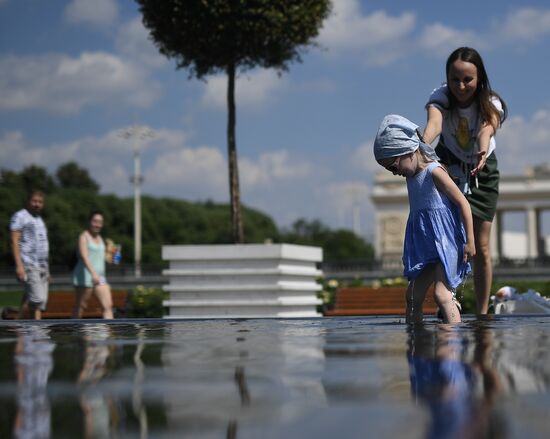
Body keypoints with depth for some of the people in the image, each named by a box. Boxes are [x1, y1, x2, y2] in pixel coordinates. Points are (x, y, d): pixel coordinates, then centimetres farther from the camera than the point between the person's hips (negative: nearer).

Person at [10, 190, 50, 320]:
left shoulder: (39, 220, 23)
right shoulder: (20, 216, -2)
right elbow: (14, 241, -10)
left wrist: (47, 270, 20)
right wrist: (19, 265, -20)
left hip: (42, 266, 8)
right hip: (28, 265, -8)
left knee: (41, 302, -1)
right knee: (37, 298, -19)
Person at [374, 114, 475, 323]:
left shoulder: (434, 172, -13)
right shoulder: (412, 176, 14)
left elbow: (463, 203, -14)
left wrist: (469, 241, -15)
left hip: (445, 243, -9)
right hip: (425, 245, 9)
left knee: (441, 293, -20)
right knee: (413, 296, 6)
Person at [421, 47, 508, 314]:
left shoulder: (491, 104, -22)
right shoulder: (440, 97, -22)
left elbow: (487, 129, -44)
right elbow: (434, 123, -44)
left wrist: (482, 153, -67)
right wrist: (423, 145, -67)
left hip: (483, 172, 0)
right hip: (448, 168, 0)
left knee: (481, 247, -2)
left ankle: (482, 314, 6)